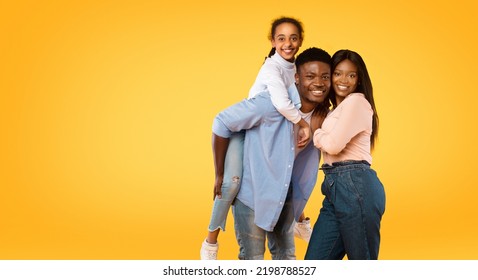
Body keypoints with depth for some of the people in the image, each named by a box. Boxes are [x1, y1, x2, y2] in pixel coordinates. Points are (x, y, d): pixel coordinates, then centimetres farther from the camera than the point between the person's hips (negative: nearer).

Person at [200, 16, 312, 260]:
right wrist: (303, 124, -27)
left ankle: (300, 222, 41)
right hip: (243, 128, -8)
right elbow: (281, 103, -40)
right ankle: (211, 242, -10)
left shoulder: (296, 68, 0)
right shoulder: (272, 67, -24)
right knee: (232, 180, -24)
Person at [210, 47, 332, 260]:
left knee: (286, 256, 16)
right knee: (253, 258, 1)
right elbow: (222, 123, -19)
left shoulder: (322, 113, -6)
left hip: (284, 193, 6)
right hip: (252, 190, -6)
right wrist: (220, 176, -14)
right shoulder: (273, 102, -26)